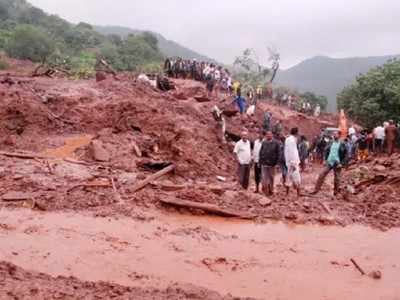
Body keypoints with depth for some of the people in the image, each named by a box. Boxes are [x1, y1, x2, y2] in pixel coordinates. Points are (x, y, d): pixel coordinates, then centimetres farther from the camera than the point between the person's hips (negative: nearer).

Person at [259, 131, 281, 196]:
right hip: (264, 163, 1)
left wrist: (275, 162, -7)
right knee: (264, 177, -3)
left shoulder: (275, 143, -2)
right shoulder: (264, 143, 4)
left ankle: (270, 190, 22)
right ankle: (265, 190, 2)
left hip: (272, 163, -1)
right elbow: (261, 152, 10)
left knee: (271, 178, 10)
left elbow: (278, 153, -2)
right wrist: (261, 161, 2)